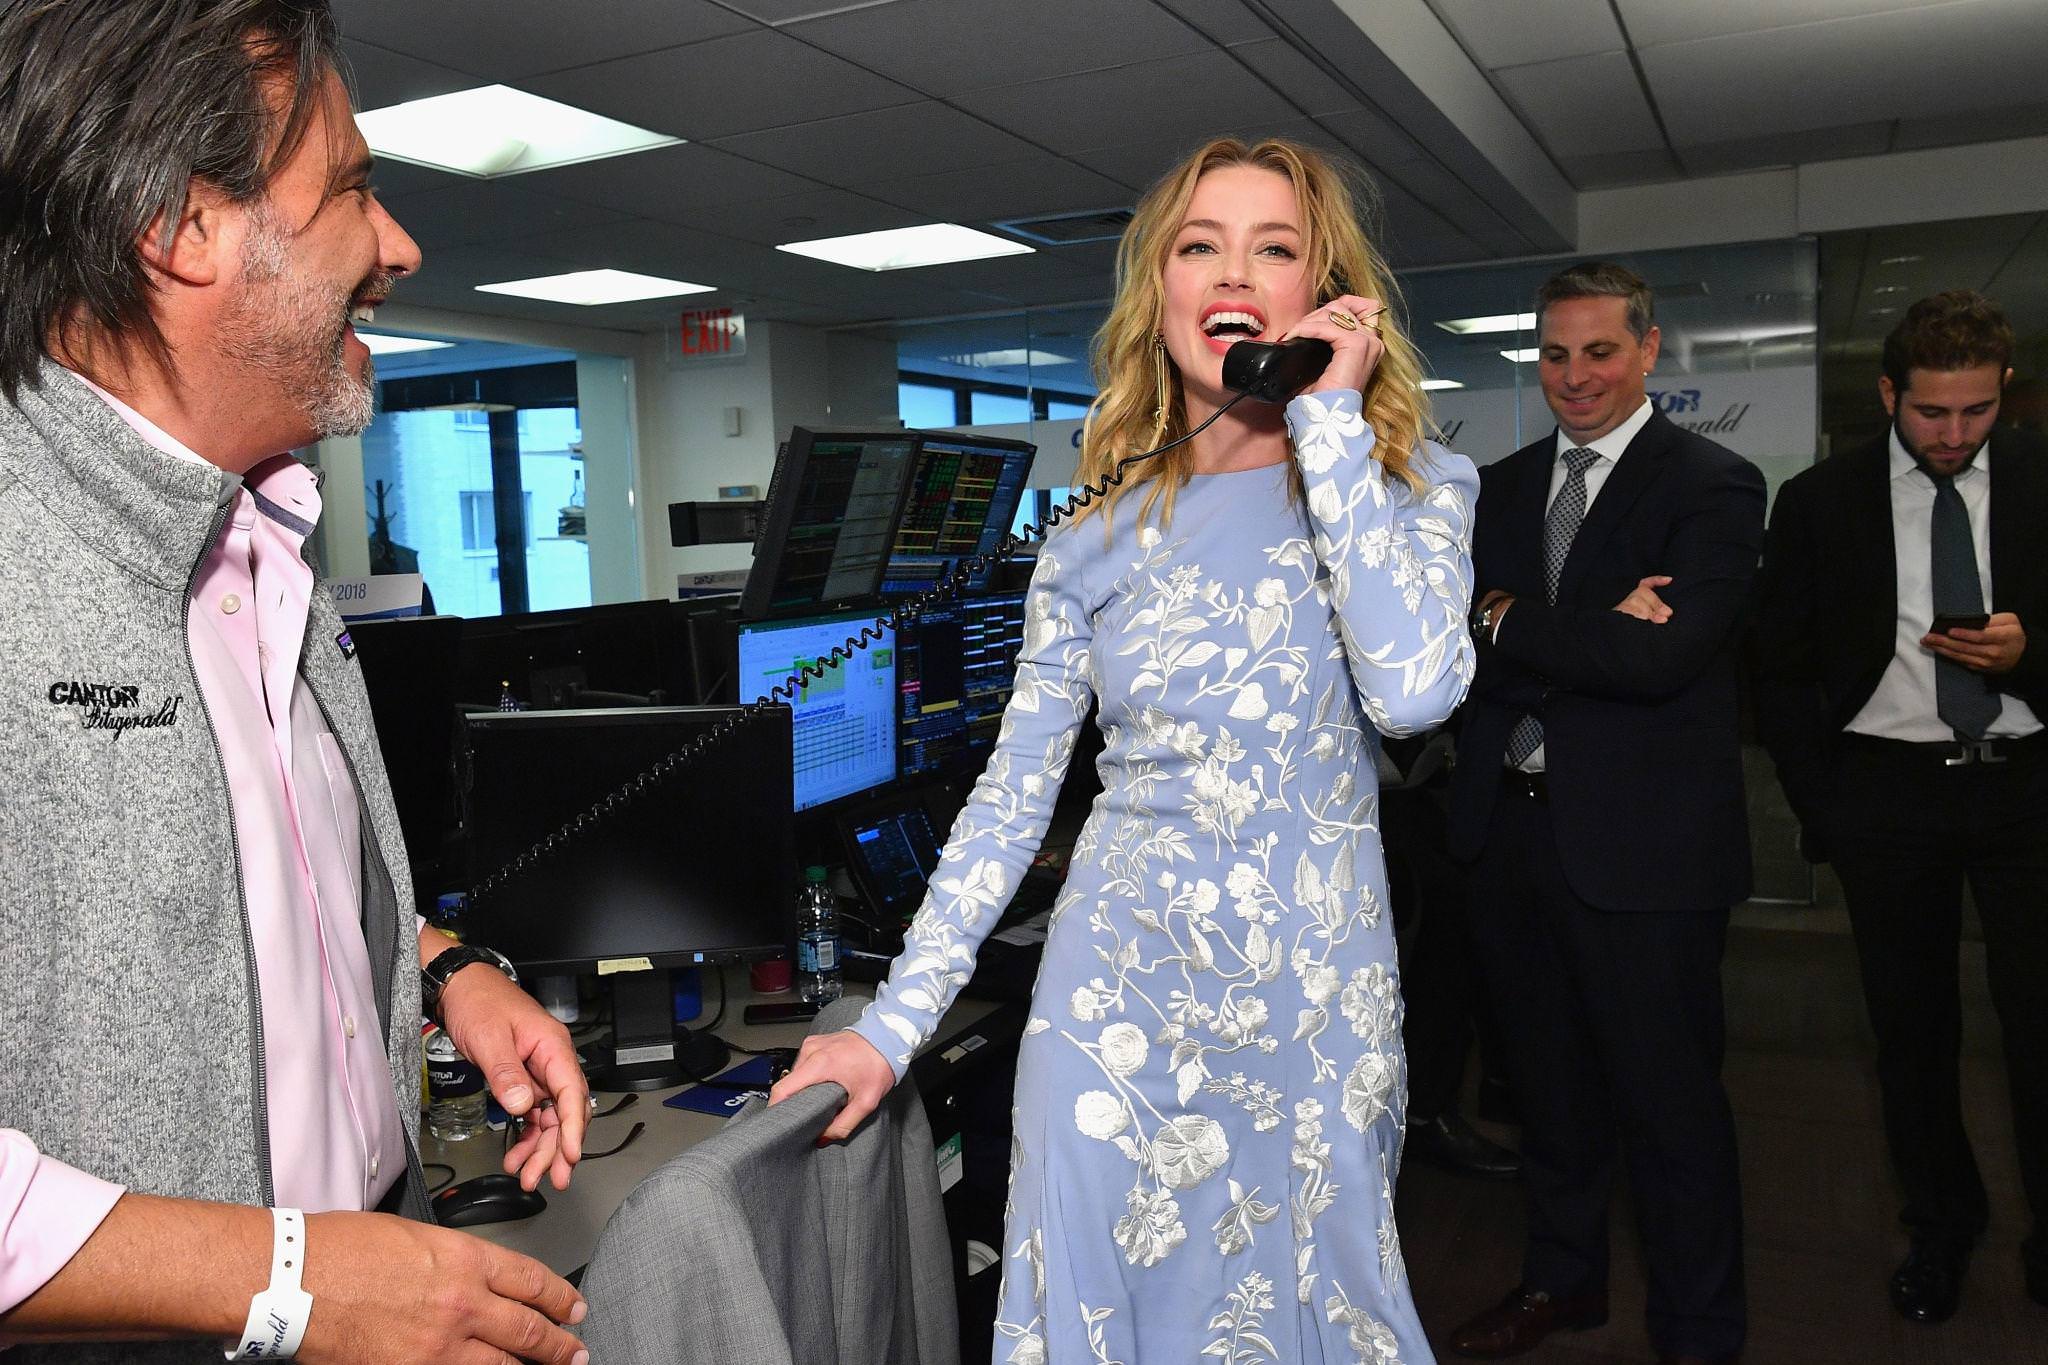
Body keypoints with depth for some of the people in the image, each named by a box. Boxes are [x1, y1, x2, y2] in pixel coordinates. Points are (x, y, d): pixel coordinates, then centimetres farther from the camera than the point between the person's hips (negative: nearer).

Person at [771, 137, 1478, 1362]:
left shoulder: (1412, 486, -1)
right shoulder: (1098, 544, 1)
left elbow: (1415, 690, -21)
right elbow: (1010, 799, 2)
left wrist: (1329, 421, -15)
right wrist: (894, 1022, -4)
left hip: (1316, 1001, 0)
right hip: (1121, 995, 1)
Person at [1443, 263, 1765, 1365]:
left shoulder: (1713, 486, -8)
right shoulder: (1502, 488, 10)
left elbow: (1661, 657, -22)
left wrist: (1508, 623, -12)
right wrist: (1589, 636, -18)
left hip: (1640, 845, -5)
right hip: (1509, 825, 6)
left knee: (1669, 1099, 8)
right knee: (1547, 1078, 21)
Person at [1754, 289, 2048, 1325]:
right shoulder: (1819, 503, 0)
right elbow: (1781, 669, 3)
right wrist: (1819, 808, 0)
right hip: (1885, 792, 0)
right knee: (1911, 1030, 11)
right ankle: (1940, 1228, 31)